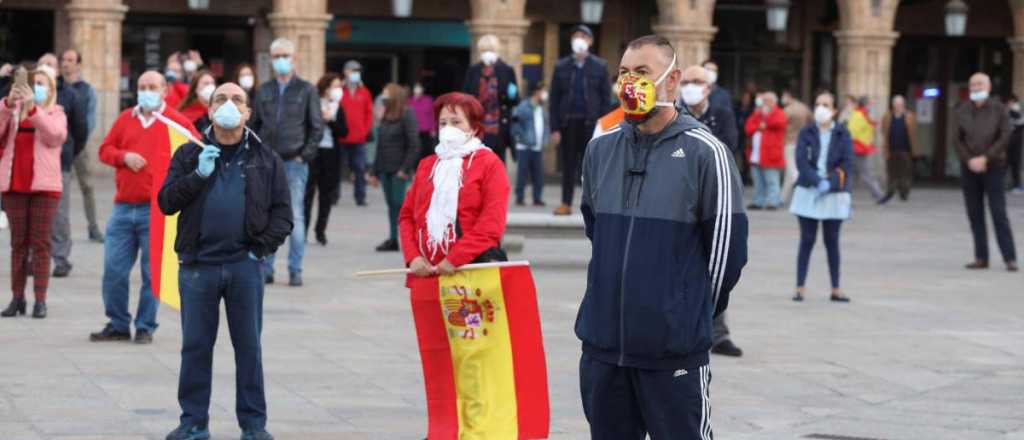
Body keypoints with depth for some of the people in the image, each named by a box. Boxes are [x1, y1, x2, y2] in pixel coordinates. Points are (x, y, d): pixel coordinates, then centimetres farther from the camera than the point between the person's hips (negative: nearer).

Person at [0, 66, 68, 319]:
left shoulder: (56, 113, 8)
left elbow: (56, 135, -13)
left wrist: (32, 108, -21)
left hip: (44, 185, -2)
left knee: (40, 242, -3)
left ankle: (40, 299, -3)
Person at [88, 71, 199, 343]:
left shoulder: (177, 121, 2)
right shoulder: (125, 119, 12)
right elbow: (105, 150, 14)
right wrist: (124, 156, -6)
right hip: (123, 206, 4)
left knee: (152, 271, 0)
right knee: (113, 269, 2)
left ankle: (145, 327, 9)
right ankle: (118, 325, 14)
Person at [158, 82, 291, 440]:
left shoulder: (265, 159, 7)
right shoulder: (190, 155, 7)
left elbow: (282, 213, 6)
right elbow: (166, 202, -1)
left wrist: (262, 248, -6)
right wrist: (197, 175, -13)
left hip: (244, 266, 0)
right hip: (198, 264, 0)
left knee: (249, 346, 5)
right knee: (195, 346, 5)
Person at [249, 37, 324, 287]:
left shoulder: (306, 90, 3)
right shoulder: (263, 91, 11)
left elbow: (317, 128, 2)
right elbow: (254, 126, 14)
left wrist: (305, 155, -6)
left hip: (295, 162, -3)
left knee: (295, 217, -3)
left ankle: (295, 271, 1)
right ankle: (265, 269, 9)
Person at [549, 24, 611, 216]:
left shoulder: (600, 66, 5)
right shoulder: (561, 67, 8)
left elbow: (606, 97, 3)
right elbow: (554, 98, 6)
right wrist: (554, 128, -1)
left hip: (591, 123, -1)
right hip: (568, 122, 1)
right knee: (568, 164, 4)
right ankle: (566, 203, 10)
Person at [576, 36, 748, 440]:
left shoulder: (703, 153, -7)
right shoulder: (600, 150, 9)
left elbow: (726, 247, -3)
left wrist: (696, 313, 5)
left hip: (674, 350, -5)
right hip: (601, 344, 5)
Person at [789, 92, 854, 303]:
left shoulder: (843, 134, 2)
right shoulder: (806, 133, 1)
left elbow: (847, 163, -6)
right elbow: (801, 161, -8)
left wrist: (829, 184, -17)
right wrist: (818, 182, -20)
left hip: (834, 194, 0)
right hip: (808, 191, 0)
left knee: (832, 241, 6)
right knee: (807, 240, 0)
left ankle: (836, 289, 9)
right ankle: (800, 287, 3)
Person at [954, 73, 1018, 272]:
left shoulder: (998, 109, -6)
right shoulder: (962, 111, 1)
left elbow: (1005, 137, -10)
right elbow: (957, 139, -1)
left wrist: (985, 158, -18)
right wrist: (970, 161, -14)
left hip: (993, 167, -3)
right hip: (969, 168, 3)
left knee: (999, 213, -9)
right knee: (975, 214, 3)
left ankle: (1010, 259, -9)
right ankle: (981, 258, 8)